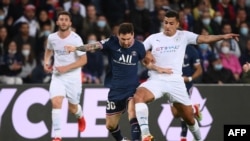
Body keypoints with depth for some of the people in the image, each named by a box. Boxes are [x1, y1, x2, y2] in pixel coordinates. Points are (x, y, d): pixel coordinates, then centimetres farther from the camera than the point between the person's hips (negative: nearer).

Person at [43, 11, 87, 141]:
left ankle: (80, 116, 52)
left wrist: (66, 68, -22)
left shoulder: (76, 39, -15)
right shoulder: (52, 38, -2)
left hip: (73, 76, -2)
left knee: (72, 108, 13)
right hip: (57, 76, 2)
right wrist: (46, 62, 3)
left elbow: (83, 60, -13)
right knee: (56, 102, -20)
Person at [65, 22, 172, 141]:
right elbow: (95, 46, -25)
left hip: (132, 88, -1)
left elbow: (146, 62, 14)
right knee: (110, 125, 11)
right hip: (116, 90, 1)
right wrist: (76, 48, -40)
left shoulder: (138, 47, -4)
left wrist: (158, 69, -1)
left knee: (132, 112, -31)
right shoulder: (112, 43, -10)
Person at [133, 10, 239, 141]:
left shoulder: (184, 36, 3)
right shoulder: (153, 38, 7)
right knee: (138, 96, -32)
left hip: (175, 81, 0)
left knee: (189, 118, 6)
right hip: (156, 80, 0)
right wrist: (146, 56, -9)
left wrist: (223, 36, -22)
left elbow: (204, 38, -8)